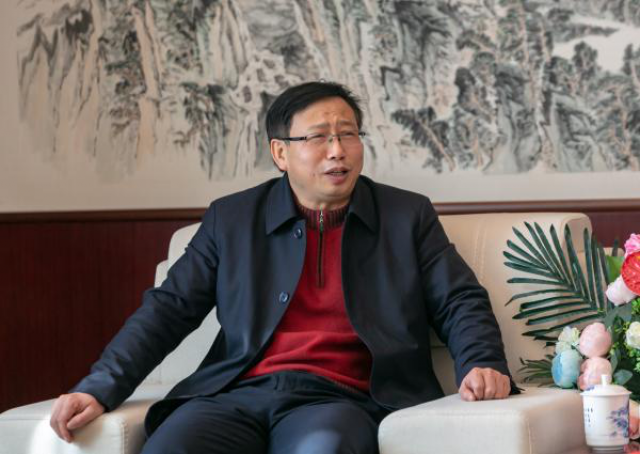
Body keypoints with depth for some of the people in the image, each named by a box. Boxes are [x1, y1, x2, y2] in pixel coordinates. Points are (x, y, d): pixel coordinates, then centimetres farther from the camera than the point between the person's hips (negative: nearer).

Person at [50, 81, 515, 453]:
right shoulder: (231, 218, 16)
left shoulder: (408, 216, 16)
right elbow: (168, 308, 12)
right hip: (239, 395, 1)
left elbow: (460, 303, 13)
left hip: (340, 400, -1)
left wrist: (483, 364, -10)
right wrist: (99, 390, -1)